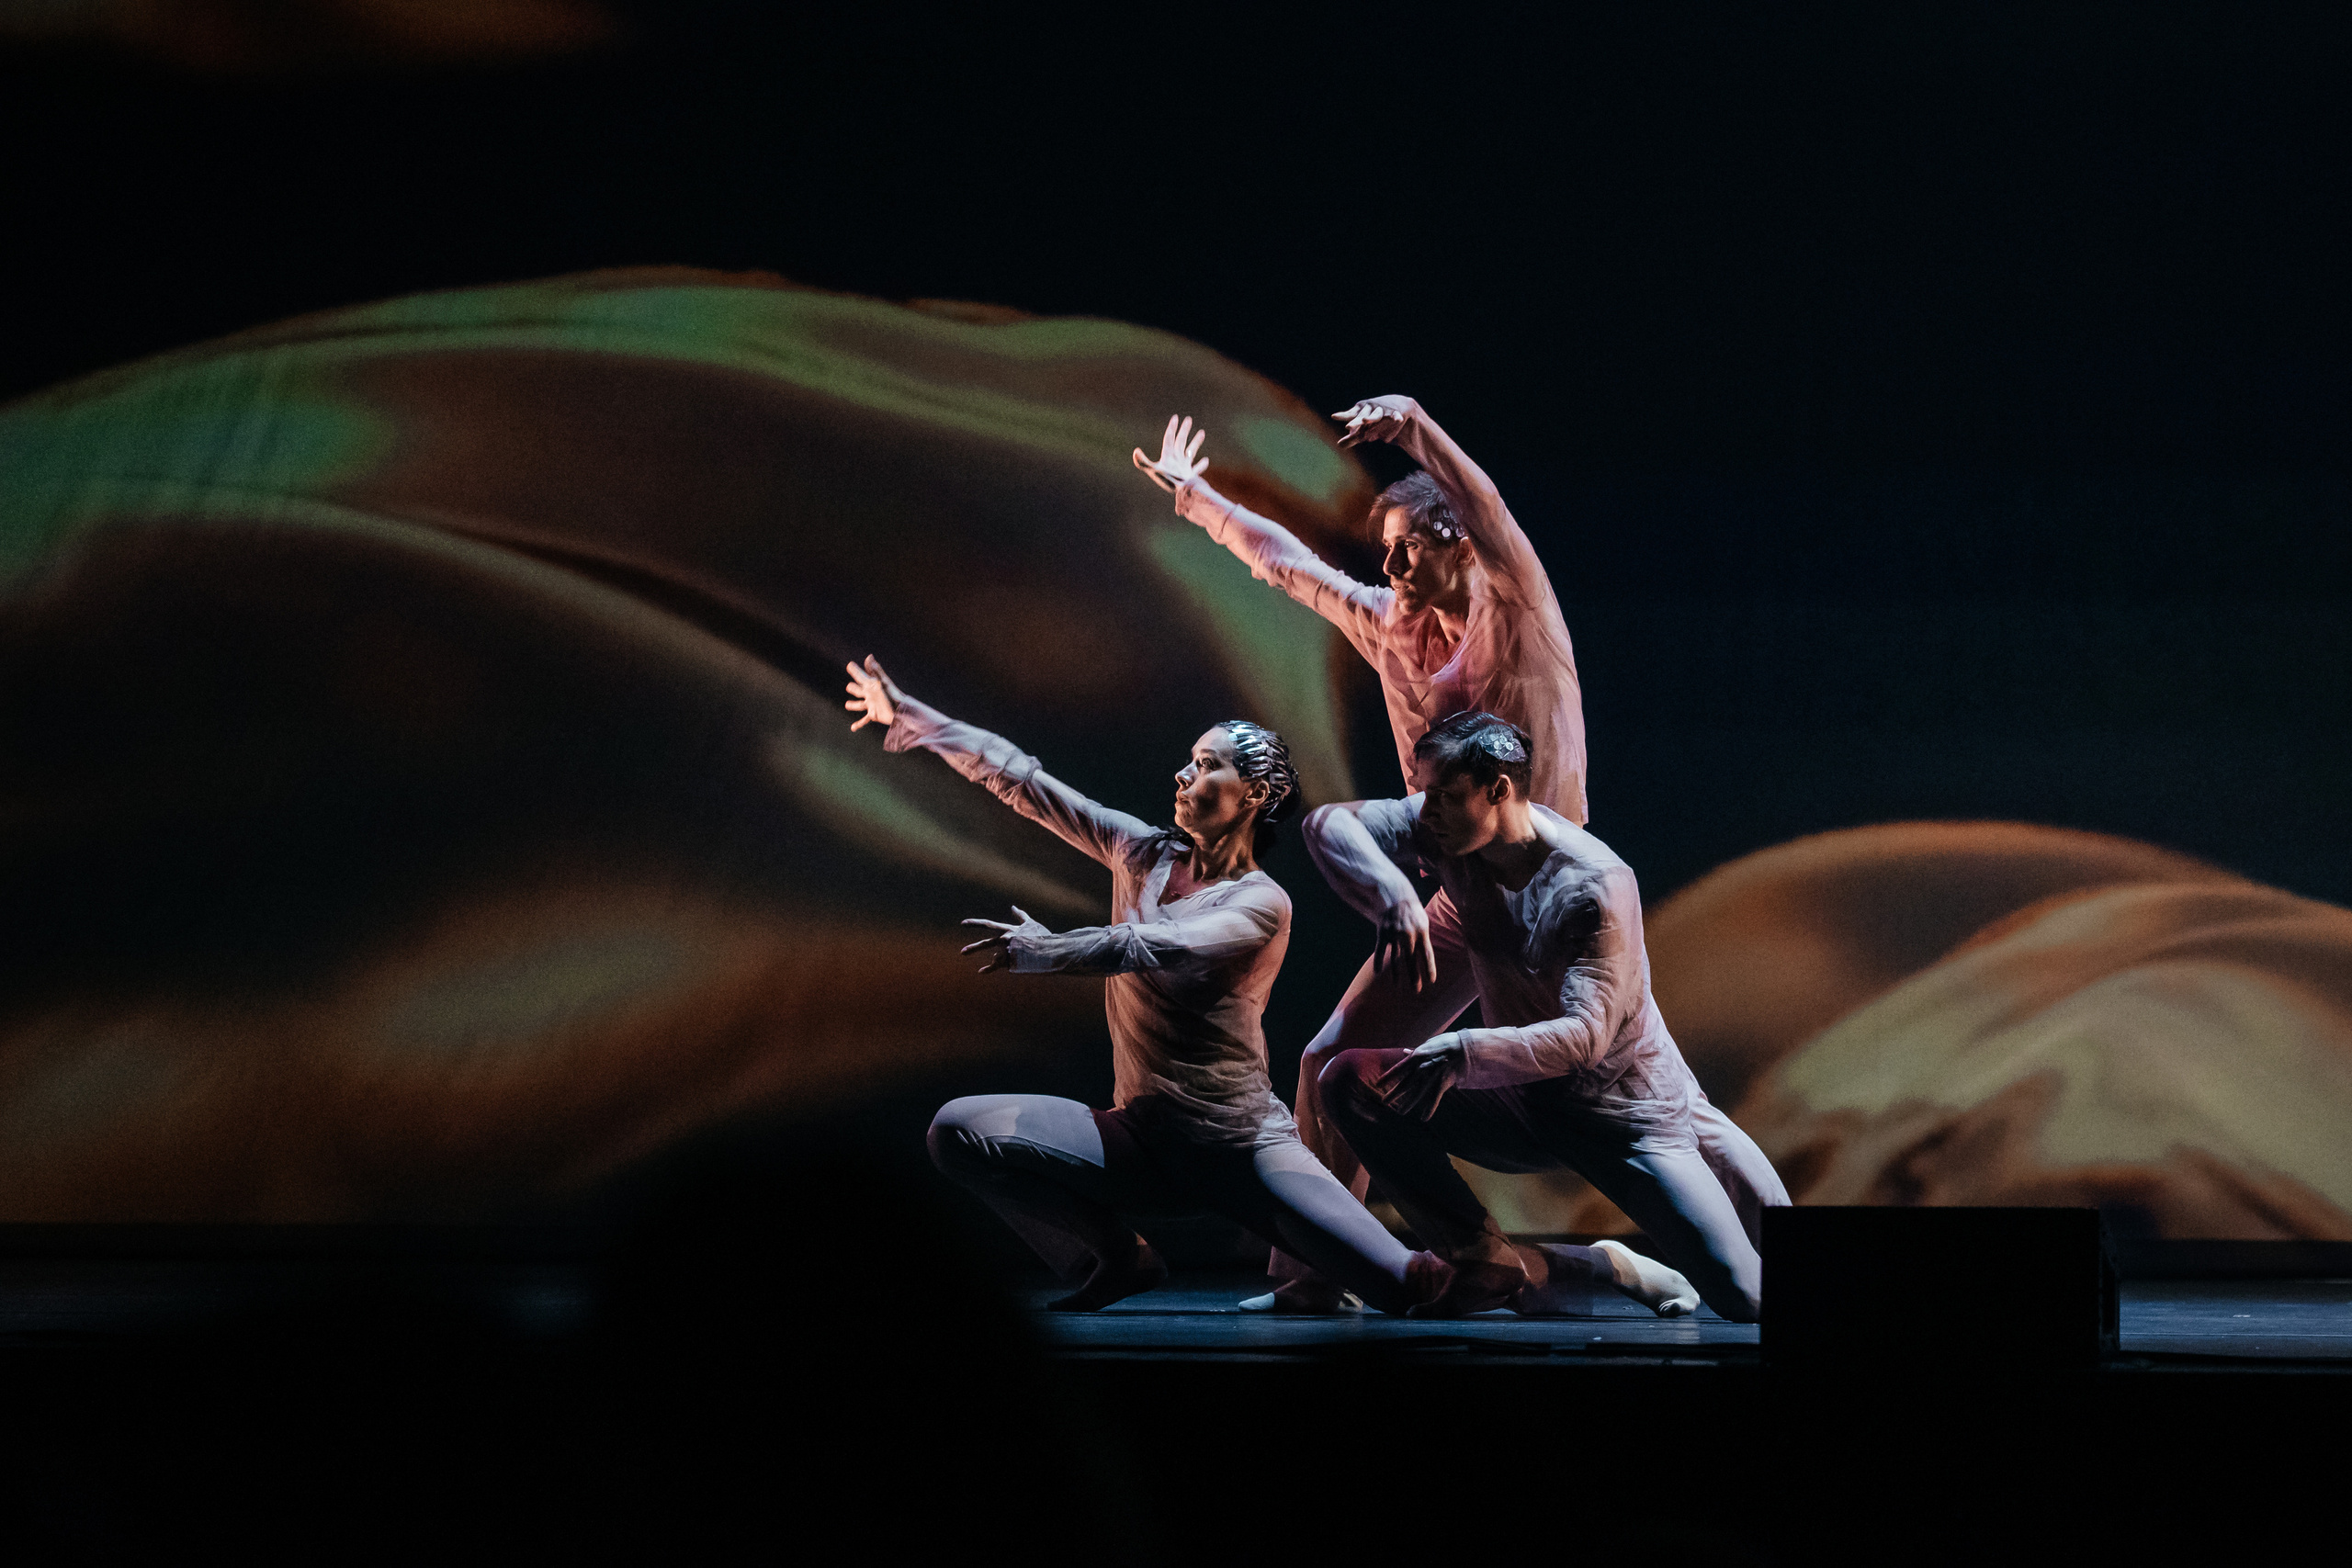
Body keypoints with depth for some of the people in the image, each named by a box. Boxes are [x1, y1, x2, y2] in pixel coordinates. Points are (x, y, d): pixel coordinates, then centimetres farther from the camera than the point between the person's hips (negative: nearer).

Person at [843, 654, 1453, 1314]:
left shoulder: (1262, 904, -9)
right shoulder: (1145, 853, 6)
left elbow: (1161, 948, -26)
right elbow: (1023, 782, 4)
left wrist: (1038, 948, -24)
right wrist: (906, 714, 2)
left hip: (1241, 1144, -6)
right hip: (1142, 1136, 6)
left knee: (1405, 1284, -27)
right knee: (955, 1130, -14)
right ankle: (1117, 1259, 4)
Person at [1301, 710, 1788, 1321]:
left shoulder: (1597, 885, -25)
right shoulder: (1449, 831, -10)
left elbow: (1585, 1035, -31)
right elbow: (1328, 824, -13)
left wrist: (1466, 1053, -47)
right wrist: (1393, 895, -31)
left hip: (1629, 1114, -5)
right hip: (1525, 1104, 5)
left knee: (1750, 1301, -15)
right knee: (1351, 1081, -18)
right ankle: (1497, 1266, -9)